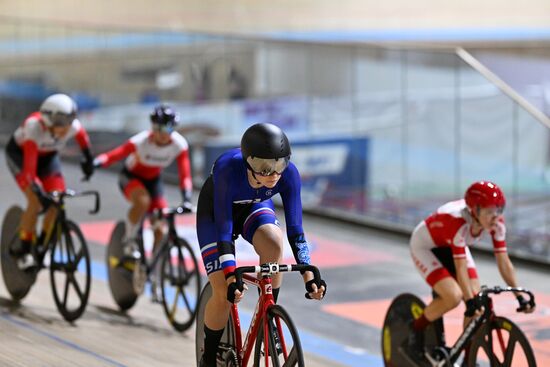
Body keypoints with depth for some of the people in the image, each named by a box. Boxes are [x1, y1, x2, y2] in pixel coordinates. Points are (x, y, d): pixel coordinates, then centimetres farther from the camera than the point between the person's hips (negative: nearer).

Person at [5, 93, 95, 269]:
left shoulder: (73, 126, -29)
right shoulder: (34, 127, -41)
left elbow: (82, 136, -2)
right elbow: (29, 165, -45)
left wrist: (88, 159, 6)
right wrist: (37, 190, -52)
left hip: (47, 156, 4)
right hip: (20, 154, -4)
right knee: (36, 201, -22)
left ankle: (42, 245, 6)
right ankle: (23, 250, -6)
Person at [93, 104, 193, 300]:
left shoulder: (179, 144, -22)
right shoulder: (141, 142, -31)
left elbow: (185, 174, -22)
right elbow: (115, 154, -39)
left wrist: (186, 198, -36)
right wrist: (98, 161, -60)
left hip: (153, 180, 4)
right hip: (130, 177, -3)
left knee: (160, 230, -7)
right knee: (142, 201, -39)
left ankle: (155, 280, 6)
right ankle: (129, 242, -14)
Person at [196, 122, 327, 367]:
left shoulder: (288, 173, -31)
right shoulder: (228, 169, -40)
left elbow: (295, 228, -27)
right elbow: (224, 227, -39)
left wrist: (309, 275, -36)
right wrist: (231, 277, -48)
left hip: (254, 208, 2)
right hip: (216, 212, -2)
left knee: (273, 243, -33)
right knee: (224, 294, -16)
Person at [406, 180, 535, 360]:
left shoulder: (496, 223, -23)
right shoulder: (458, 221, -41)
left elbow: (504, 261, -18)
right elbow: (461, 267, -40)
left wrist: (520, 298, -21)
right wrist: (471, 301, -43)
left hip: (450, 247, 6)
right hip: (425, 246, -6)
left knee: (477, 301, -9)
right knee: (453, 296, -26)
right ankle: (416, 329, -1)